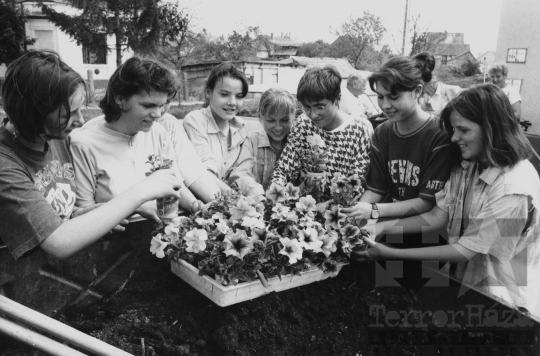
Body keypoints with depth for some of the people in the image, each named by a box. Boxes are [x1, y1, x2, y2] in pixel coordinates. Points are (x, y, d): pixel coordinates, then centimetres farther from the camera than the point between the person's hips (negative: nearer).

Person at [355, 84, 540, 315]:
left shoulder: (514, 189, -25)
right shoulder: (468, 165, 0)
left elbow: (467, 250, -23)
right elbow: (438, 216, -3)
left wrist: (391, 254, -24)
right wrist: (384, 227, -16)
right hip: (464, 278, 6)